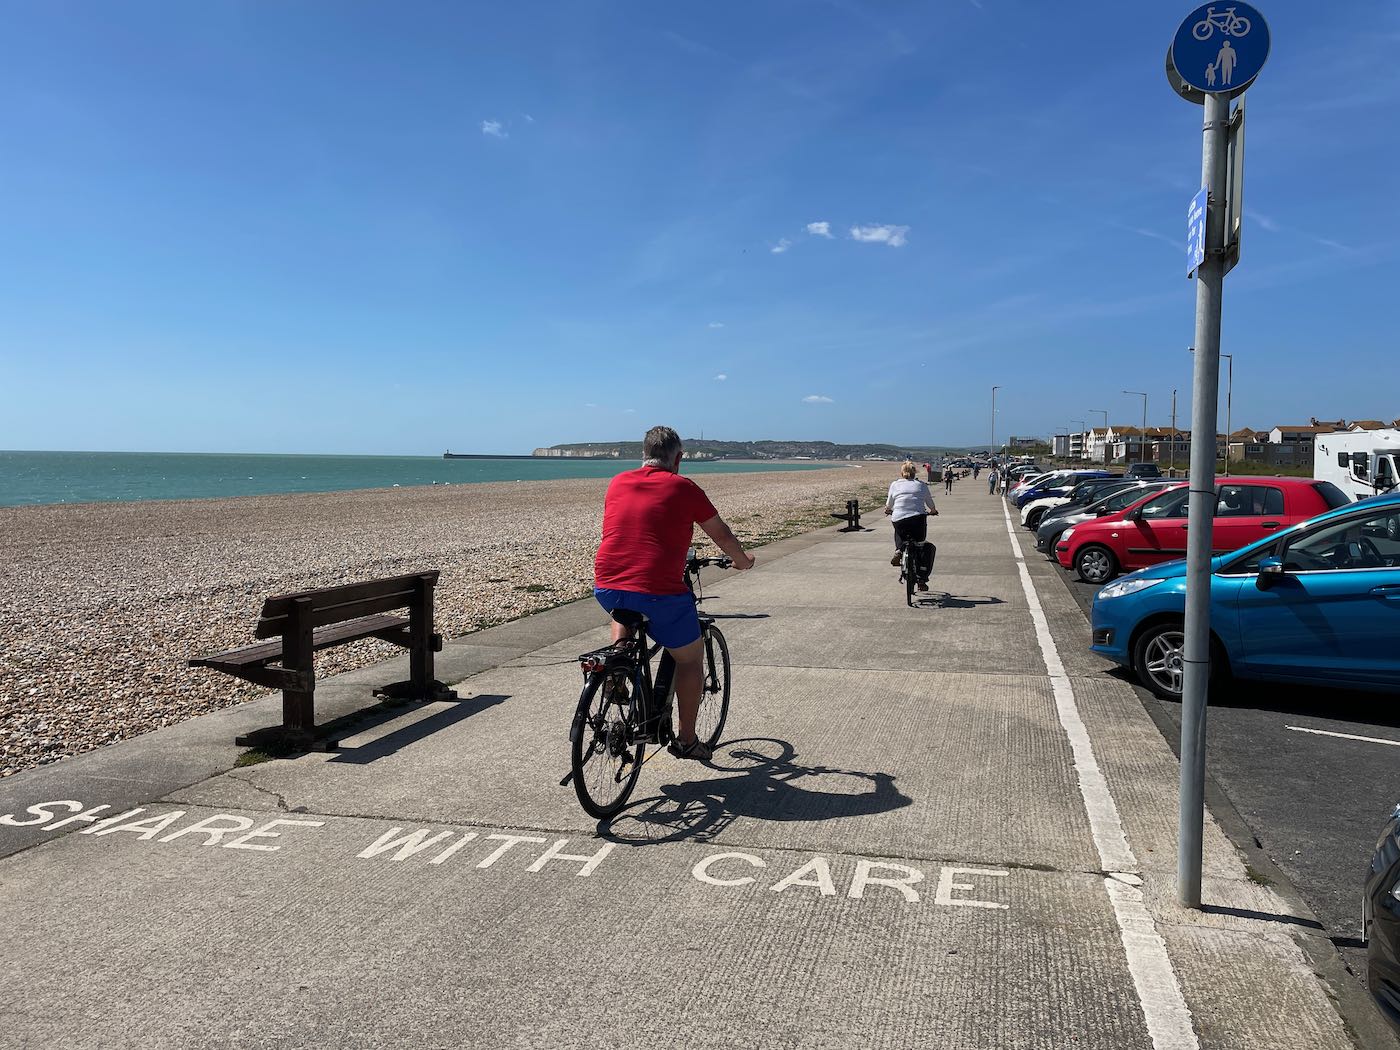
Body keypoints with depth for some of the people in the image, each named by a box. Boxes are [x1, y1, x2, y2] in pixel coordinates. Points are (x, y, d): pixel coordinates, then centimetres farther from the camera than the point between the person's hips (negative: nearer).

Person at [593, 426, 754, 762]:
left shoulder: (618, 483, 13)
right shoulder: (683, 487, 1)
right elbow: (721, 534, 13)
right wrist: (742, 560, 33)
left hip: (606, 588, 4)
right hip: (660, 594, -4)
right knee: (690, 659, 19)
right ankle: (687, 740, 26)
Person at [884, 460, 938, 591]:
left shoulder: (895, 484, 11)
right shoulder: (922, 485, 13)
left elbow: (889, 504, 18)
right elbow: (930, 503, 23)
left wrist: (888, 510, 42)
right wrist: (933, 511, 46)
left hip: (899, 519, 0)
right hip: (918, 518, 0)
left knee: (899, 533, 35)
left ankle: (898, 551, 8)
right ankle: (922, 580, 13)